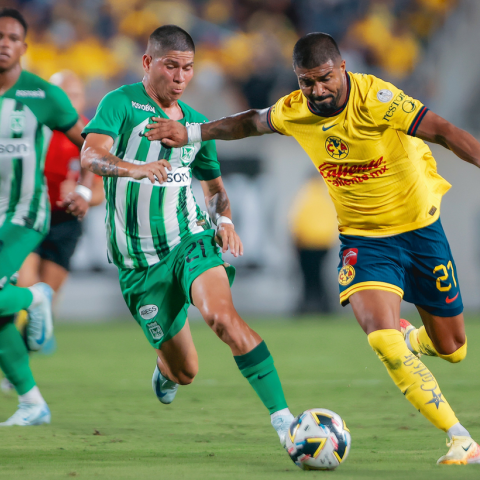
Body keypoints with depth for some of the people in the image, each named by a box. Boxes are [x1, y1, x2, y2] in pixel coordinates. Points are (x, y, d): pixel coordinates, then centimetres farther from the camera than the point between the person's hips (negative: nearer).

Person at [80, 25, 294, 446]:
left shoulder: (197, 123, 11)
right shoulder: (122, 103, -5)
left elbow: (214, 185, 25)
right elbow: (90, 155, -22)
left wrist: (224, 219, 2)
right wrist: (134, 168, -42)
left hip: (191, 241, 2)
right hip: (139, 261, -2)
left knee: (223, 316, -30)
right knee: (185, 371, 5)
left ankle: (282, 417, -33)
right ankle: (165, 371, 45)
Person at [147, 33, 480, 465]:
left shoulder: (374, 98, -22)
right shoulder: (293, 112, -8)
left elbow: (444, 131, -30)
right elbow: (251, 122, 15)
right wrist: (191, 133, 17)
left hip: (420, 227, -2)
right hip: (363, 238, 2)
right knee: (380, 339, -24)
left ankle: (410, 339, 48)